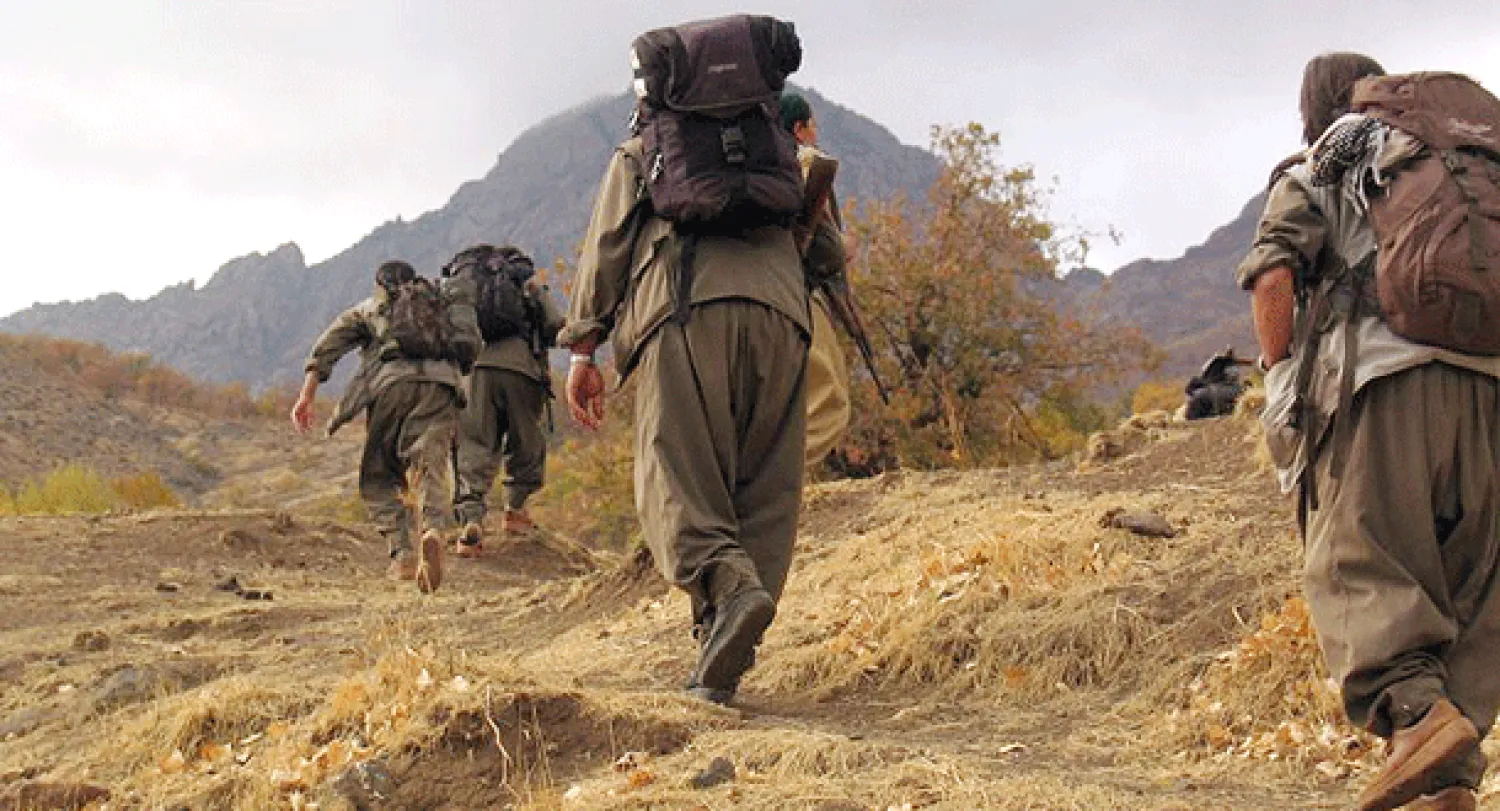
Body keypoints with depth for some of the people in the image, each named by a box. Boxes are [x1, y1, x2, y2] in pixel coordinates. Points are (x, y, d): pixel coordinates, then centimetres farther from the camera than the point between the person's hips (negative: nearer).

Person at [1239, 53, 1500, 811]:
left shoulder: (1311, 179, 14)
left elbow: (1271, 276, -3)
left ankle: (1416, 708, -30)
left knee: (1359, 569, -6)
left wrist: (1283, 388, 4)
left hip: (1379, 383, -4)